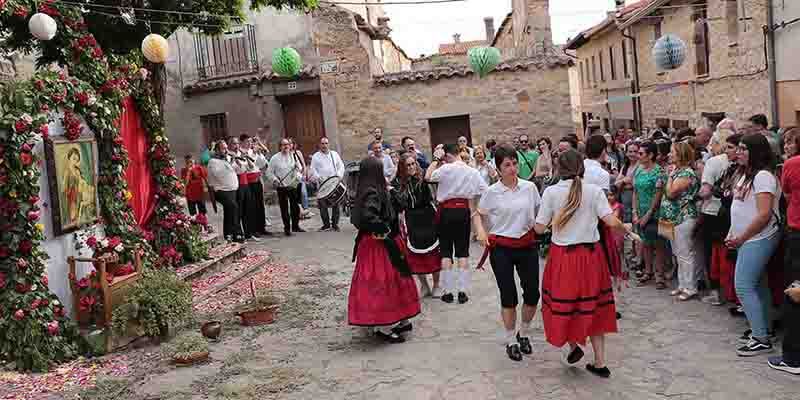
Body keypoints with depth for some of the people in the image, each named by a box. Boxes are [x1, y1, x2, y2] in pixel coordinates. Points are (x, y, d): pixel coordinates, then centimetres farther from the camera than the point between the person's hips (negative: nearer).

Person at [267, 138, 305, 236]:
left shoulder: (294, 156, 6)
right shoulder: (275, 158, -2)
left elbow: (300, 168, 11)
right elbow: (269, 172, 1)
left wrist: (298, 176, -8)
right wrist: (275, 180, -13)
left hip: (293, 185, 2)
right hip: (282, 187, -2)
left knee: (295, 206, 7)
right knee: (284, 208, 1)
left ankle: (295, 226, 22)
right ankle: (287, 228, 9)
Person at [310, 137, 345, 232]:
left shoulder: (334, 154, 14)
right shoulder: (316, 156, 8)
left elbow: (341, 166, 12)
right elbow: (313, 169, 5)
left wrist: (339, 176, -5)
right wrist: (318, 177, -12)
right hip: (322, 184, -1)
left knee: (336, 204, -1)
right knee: (323, 205, -5)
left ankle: (335, 224, 8)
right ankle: (326, 224, 6)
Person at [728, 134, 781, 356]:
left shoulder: (763, 176, -16)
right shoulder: (747, 175, 13)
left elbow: (764, 214, -22)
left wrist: (741, 238, -15)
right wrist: (732, 234, 9)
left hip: (758, 239, -10)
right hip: (747, 239, 10)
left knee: (744, 287, -9)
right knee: (756, 285, 15)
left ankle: (761, 339, -2)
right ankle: (763, 329, 26)